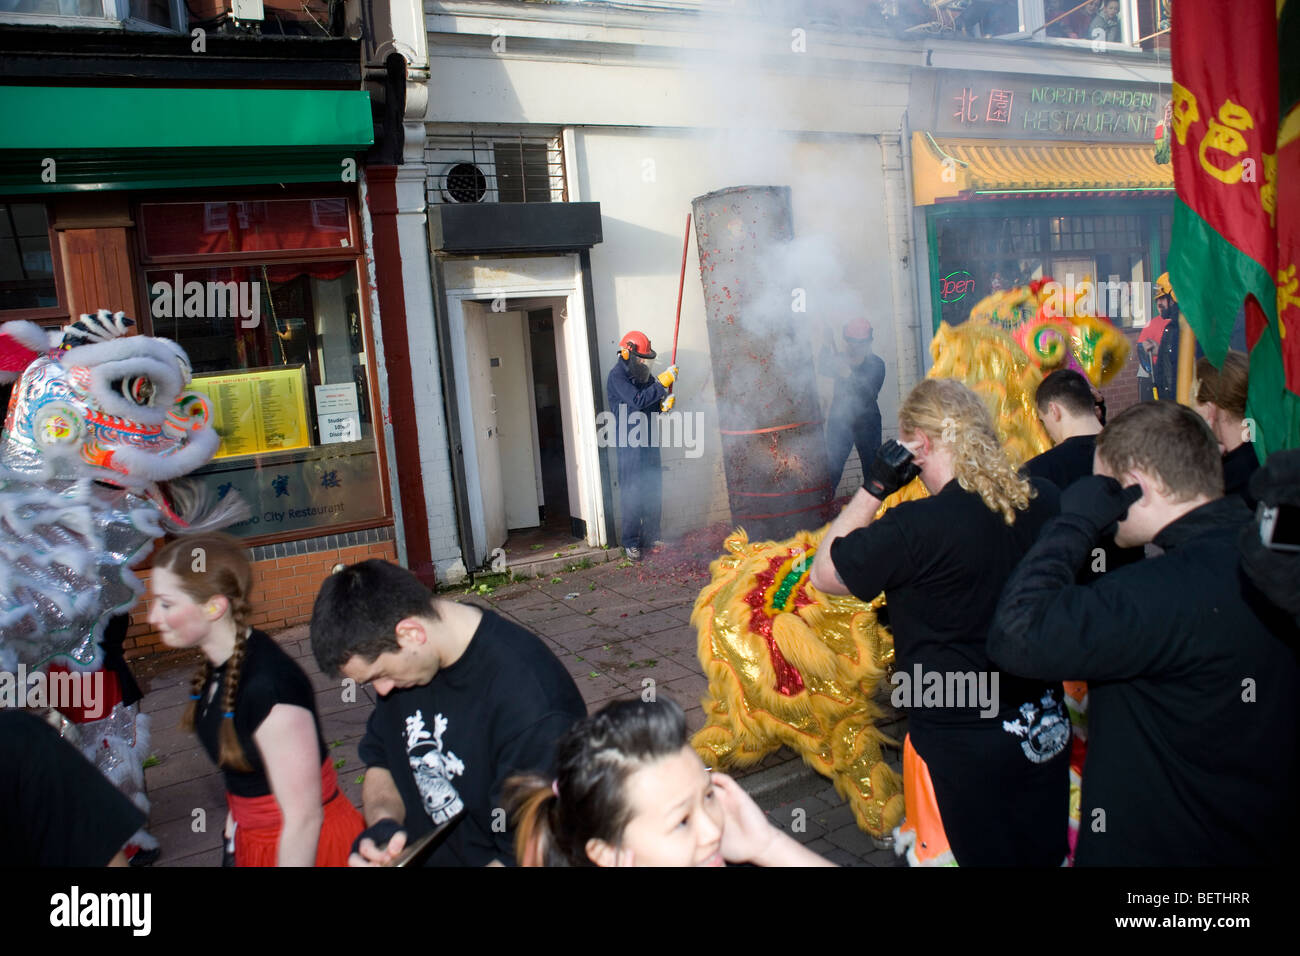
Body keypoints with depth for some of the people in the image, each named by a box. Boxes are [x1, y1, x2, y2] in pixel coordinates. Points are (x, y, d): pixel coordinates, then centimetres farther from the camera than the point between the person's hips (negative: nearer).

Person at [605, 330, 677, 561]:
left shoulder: (644, 374, 15)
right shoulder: (617, 376, -9)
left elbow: (653, 405, 20)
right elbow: (637, 400, -22)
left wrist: (664, 404, -2)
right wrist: (663, 382, -20)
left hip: (649, 441, 8)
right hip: (629, 443, -7)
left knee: (653, 492, 10)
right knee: (632, 493, -6)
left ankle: (651, 538, 20)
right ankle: (631, 543, 0)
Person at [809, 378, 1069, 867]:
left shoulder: (914, 529, -25)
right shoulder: (1044, 501, -6)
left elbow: (823, 574, -11)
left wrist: (874, 488, -12)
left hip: (960, 740, -6)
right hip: (1045, 729, 6)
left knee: (973, 853, 13)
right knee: (1043, 852, 22)